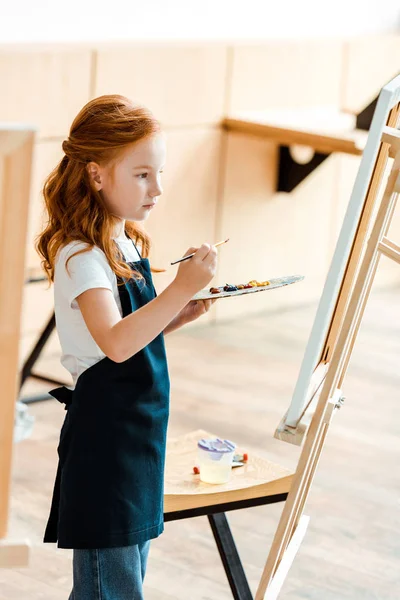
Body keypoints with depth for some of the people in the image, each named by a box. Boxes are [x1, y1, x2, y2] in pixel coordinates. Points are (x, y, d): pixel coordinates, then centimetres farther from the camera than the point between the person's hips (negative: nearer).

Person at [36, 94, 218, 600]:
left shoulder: (128, 245, 11)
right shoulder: (79, 255, -17)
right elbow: (115, 343, -31)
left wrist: (182, 316, 5)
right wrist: (180, 289, -35)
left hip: (140, 426, 9)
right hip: (105, 431, -9)